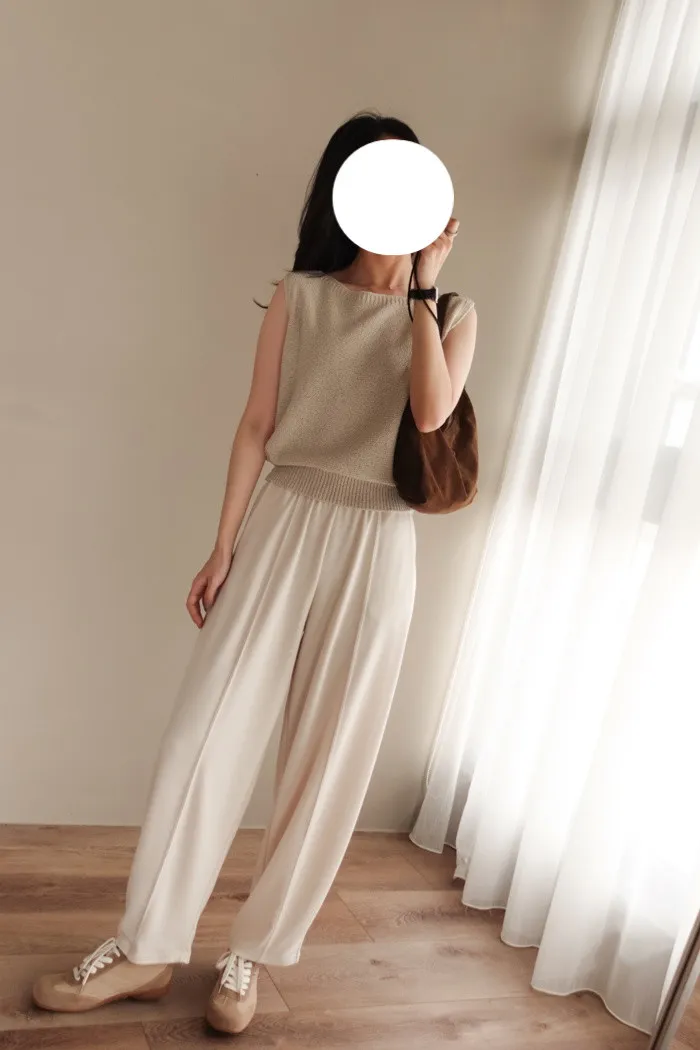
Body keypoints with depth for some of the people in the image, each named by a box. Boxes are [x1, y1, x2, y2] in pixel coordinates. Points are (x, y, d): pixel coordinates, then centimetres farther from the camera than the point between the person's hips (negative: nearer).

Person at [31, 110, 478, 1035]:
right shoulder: (300, 296, 5)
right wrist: (224, 543, -2)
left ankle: (252, 952, 22)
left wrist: (422, 286, -7)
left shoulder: (452, 313, 6)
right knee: (210, 730, -1)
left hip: (377, 550, 1)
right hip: (283, 526, 0)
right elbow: (257, 425, 2)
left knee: (326, 757, 4)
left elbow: (431, 412, -13)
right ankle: (148, 947, 16)